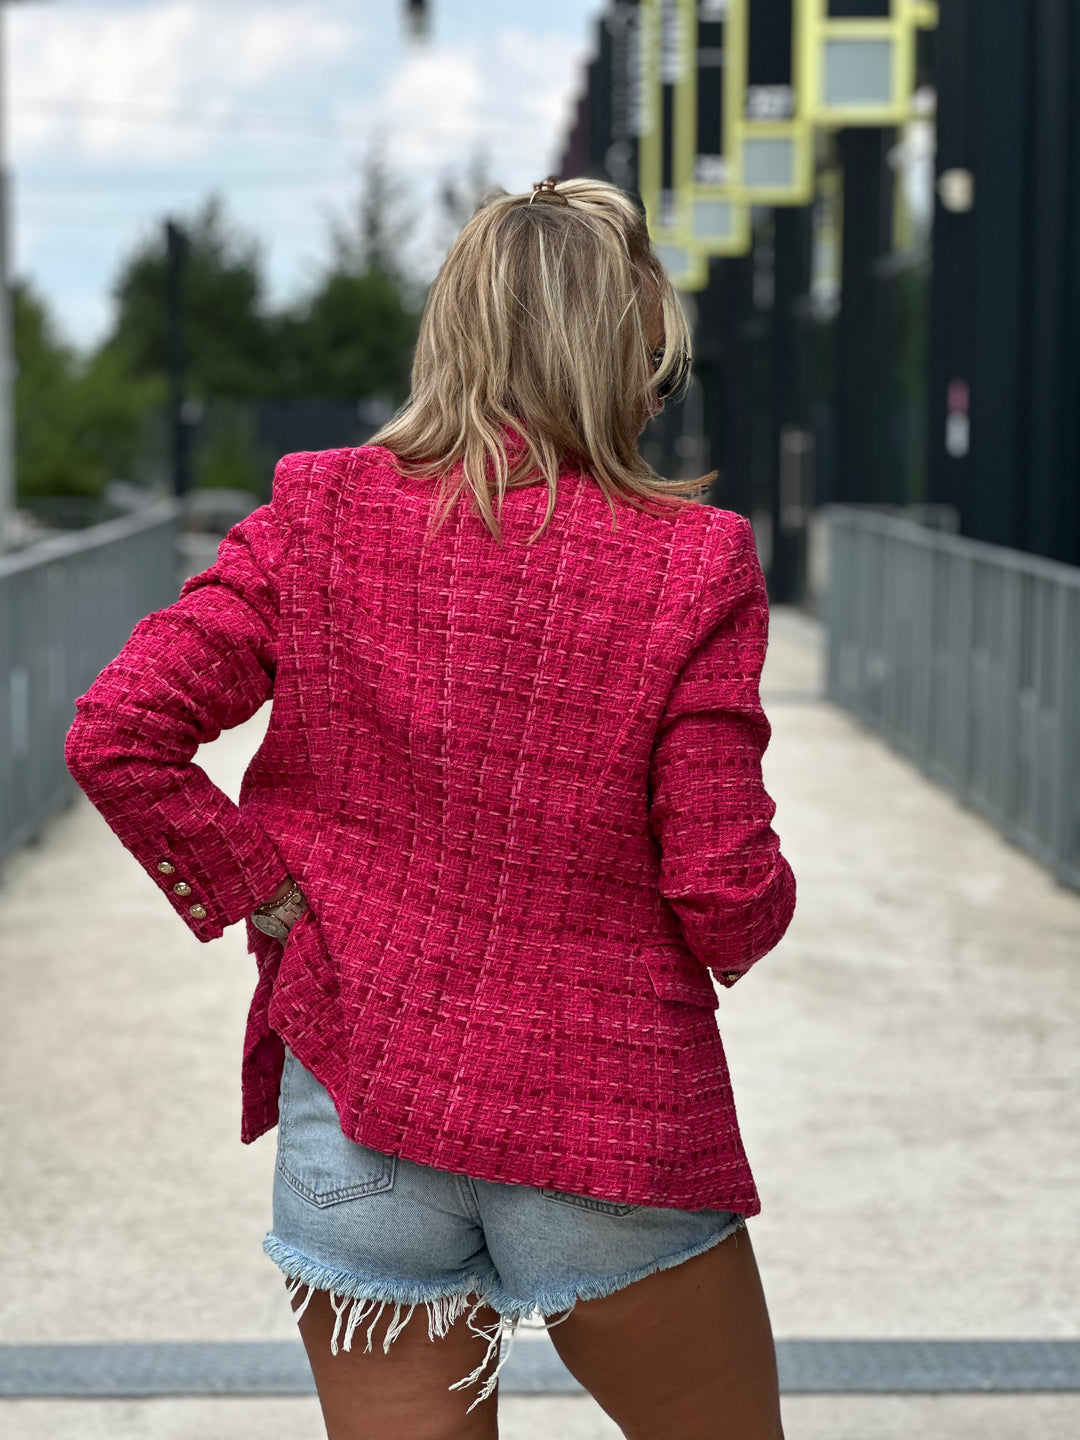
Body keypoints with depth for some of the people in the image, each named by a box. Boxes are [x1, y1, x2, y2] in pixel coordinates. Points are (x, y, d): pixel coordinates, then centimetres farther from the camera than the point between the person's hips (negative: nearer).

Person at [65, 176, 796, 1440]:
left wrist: (268, 897, 1)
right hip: (610, 1127, -2)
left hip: (354, 1104, 3)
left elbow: (117, 735, -8)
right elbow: (727, 898, -11)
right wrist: (738, 927, 11)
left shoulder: (320, 515, -3)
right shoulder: (692, 565, -10)